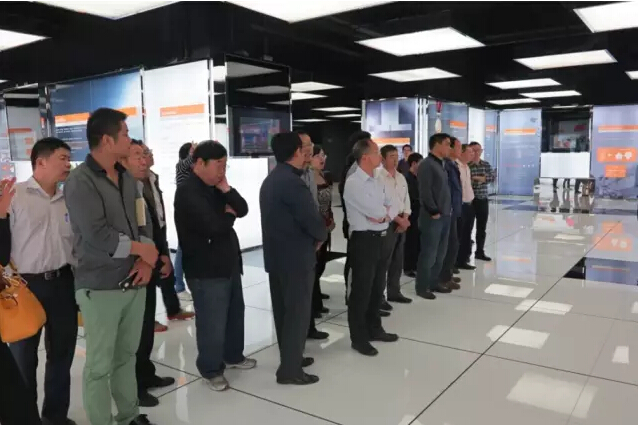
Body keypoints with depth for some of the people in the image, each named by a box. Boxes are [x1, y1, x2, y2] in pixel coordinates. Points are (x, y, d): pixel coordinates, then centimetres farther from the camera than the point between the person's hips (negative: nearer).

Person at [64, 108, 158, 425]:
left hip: (134, 282, 7)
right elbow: (97, 235, -21)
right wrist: (141, 249, -9)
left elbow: (143, 221, 9)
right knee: (100, 365, 6)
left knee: (127, 355, 18)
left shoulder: (126, 178, 9)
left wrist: (146, 260, -7)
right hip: (100, 288, -6)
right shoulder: (80, 182, -12)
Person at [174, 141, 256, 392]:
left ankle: (233, 355, 38)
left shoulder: (216, 188, 12)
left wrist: (226, 190, -11)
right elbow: (213, 226, -27)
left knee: (235, 312, 20)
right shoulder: (188, 191, -17)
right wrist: (229, 215, -6)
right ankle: (211, 369, 18)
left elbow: (243, 210, 5)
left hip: (229, 263, 9)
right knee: (212, 322, 0)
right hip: (206, 270, -9)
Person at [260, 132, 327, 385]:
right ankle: (290, 370, 7)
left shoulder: (269, 181, 11)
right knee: (298, 312, -1)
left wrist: (314, 234, 7)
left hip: (275, 255, 10)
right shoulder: (292, 183, -20)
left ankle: (290, 357, 30)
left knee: (283, 309, 16)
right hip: (296, 257, -9)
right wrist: (321, 236, -2)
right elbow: (313, 220, -23)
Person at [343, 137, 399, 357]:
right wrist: (385, 211, 0)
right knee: (361, 290, 3)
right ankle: (358, 338, 17)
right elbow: (376, 212, -21)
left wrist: (383, 213, -12)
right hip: (364, 241, -9)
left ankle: (374, 329, 36)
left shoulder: (376, 182, 12)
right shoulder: (353, 183, -16)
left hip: (380, 239, 9)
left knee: (378, 287, 19)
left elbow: (393, 208, 8)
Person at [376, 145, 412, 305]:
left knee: (398, 260, 14)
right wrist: (398, 219, -15)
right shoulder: (378, 176, -12)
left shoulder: (401, 177, 13)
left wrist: (405, 219, -1)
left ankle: (394, 292, 26)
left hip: (402, 222, 8)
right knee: (383, 261, -5)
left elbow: (406, 199, 15)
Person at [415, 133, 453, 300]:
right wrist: (434, 211, -16)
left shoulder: (440, 164, 16)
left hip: (445, 215, 9)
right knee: (429, 253, -3)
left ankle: (434, 282, 24)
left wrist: (448, 209, 13)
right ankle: (422, 287, 7)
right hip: (432, 217, -9)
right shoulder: (427, 165, -12)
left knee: (440, 253, 13)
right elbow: (425, 191, -18)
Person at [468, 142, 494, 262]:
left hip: (483, 200, 6)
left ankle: (480, 252, 24)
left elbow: (492, 177, -2)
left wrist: (480, 178, -15)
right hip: (470, 200, -6)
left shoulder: (486, 164, 10)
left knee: (482, 228, 13)